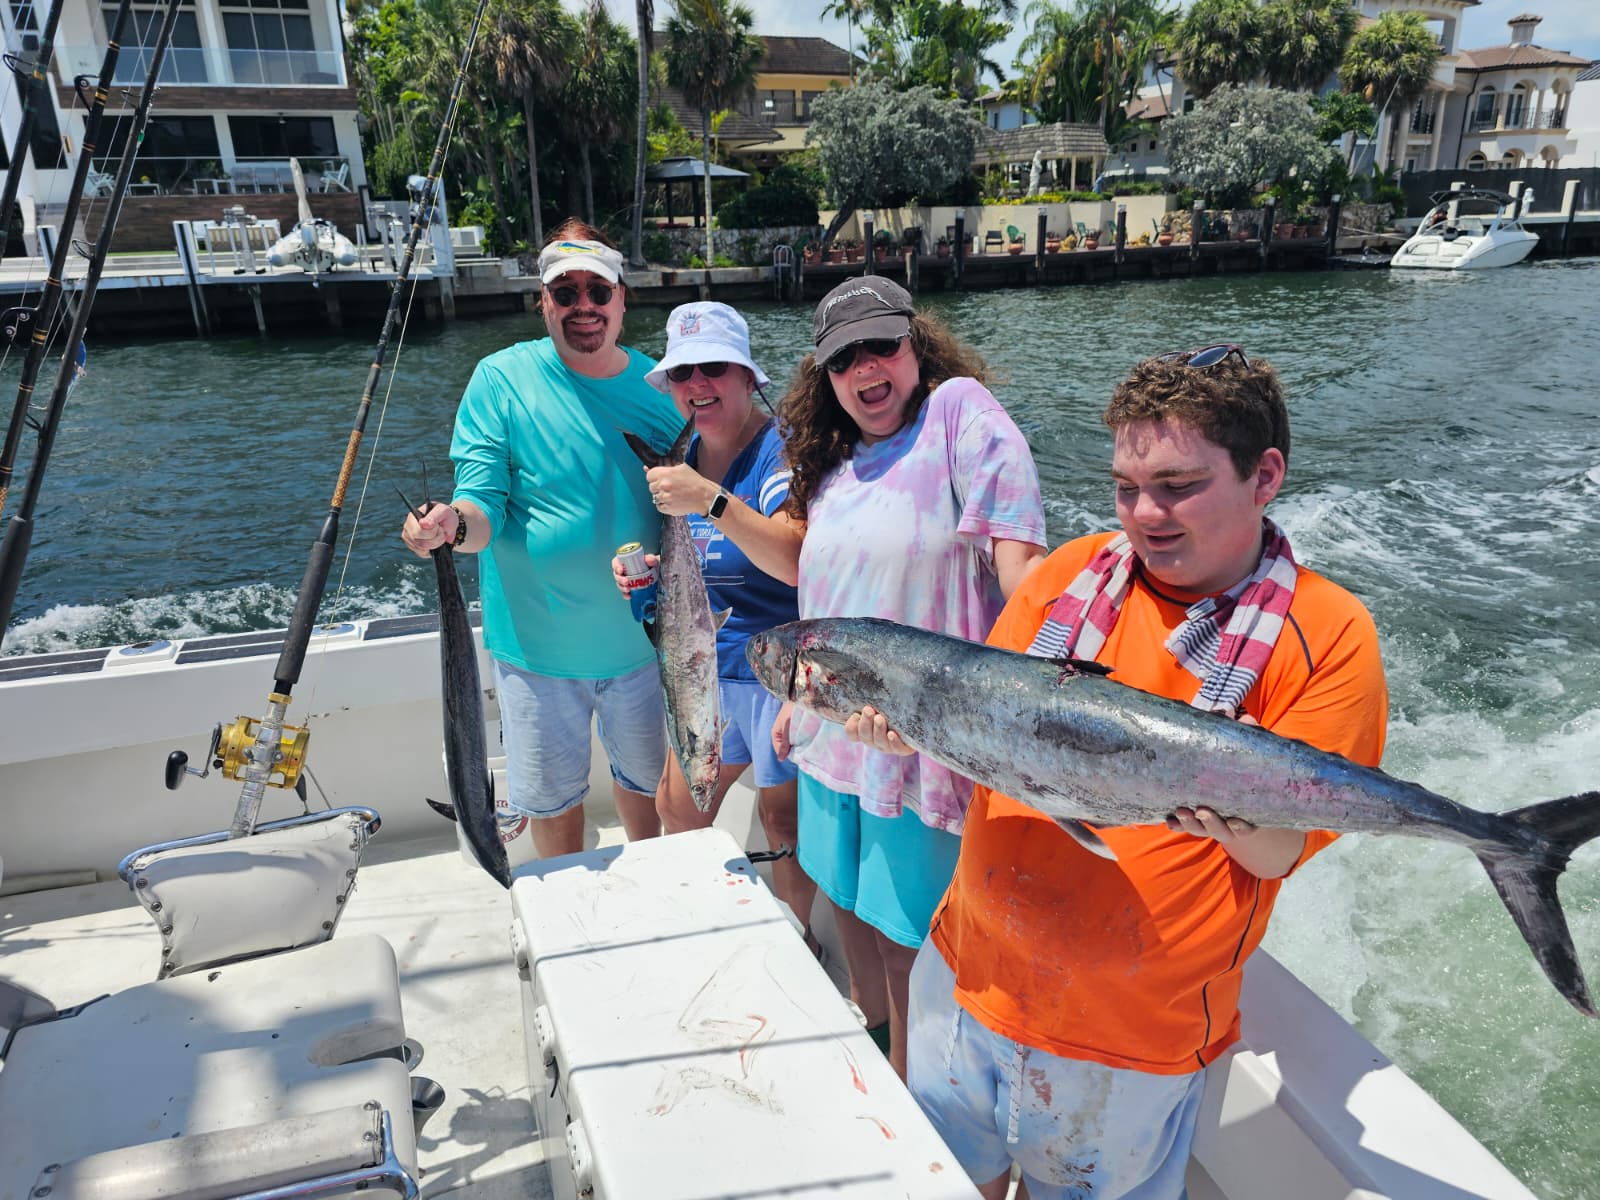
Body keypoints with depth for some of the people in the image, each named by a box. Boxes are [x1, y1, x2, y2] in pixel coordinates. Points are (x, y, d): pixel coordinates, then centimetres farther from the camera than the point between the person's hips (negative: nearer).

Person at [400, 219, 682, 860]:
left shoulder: (659, 386, -3)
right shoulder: (502, 378, -11)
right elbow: (484, 507, -14)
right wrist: (453, 523, -38)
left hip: (641, 636, 2)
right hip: (537, 644, -2)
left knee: (646, 777, 22)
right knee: (551, 797, 15)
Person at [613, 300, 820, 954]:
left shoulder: (782, 451, -16)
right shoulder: (685, 457, 7)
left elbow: (795, 562, -31)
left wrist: (713, 501, -38)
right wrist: (645, 568, -1)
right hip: (708, 666, 7)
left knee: (782, 818, 7)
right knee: (678, 808, 16)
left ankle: (799, 939, 31)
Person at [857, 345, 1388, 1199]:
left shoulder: (1328, 633, -10)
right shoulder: (1071, 571, 0)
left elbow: (1280, 850, -12)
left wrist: (1234, 815, -34)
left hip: (1133, 1042, -3)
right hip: (969, 971, 4)